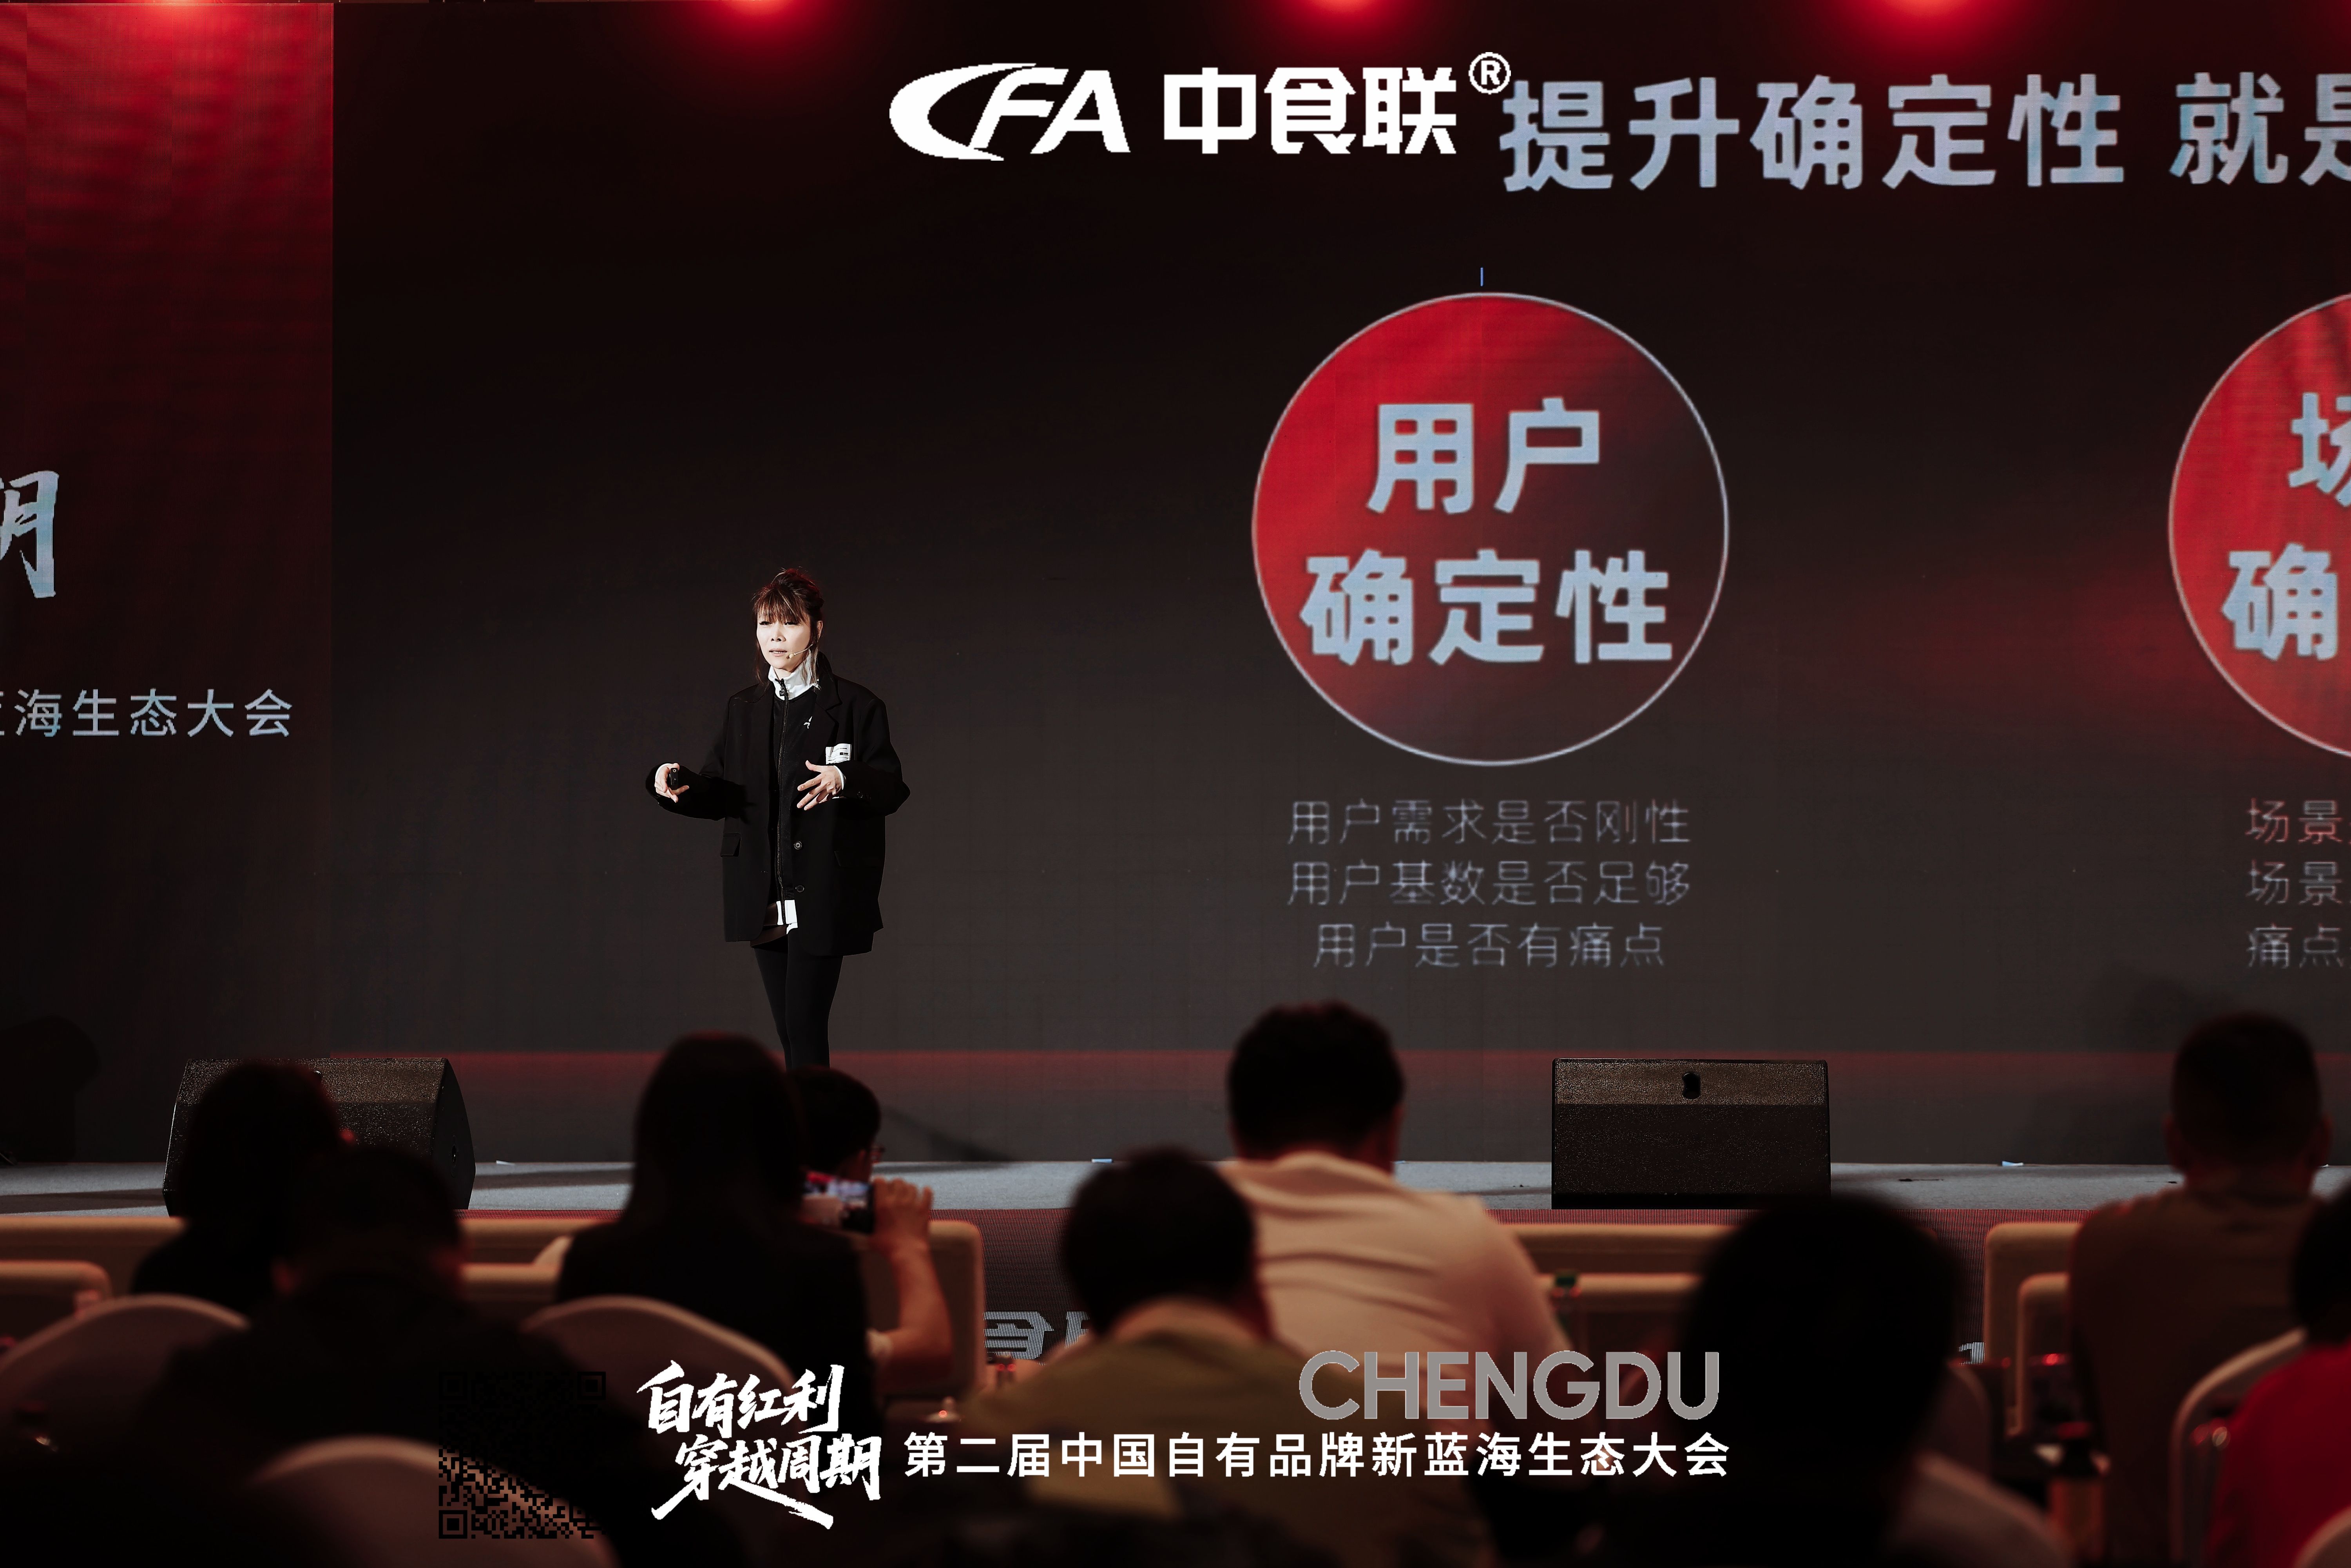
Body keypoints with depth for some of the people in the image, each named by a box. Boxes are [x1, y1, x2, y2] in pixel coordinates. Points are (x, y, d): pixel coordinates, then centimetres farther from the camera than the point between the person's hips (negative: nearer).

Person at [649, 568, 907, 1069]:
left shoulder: (855, 707, -2)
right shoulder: (744, 709, 13)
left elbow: (892, 788, -5)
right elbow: (716, 795, 12)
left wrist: (845, 780, -25)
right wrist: (677, 784, -9)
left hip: (823, 897, -5)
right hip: (764, 897, 5)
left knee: (805, 1024, -12)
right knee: (790, 1030, 8)